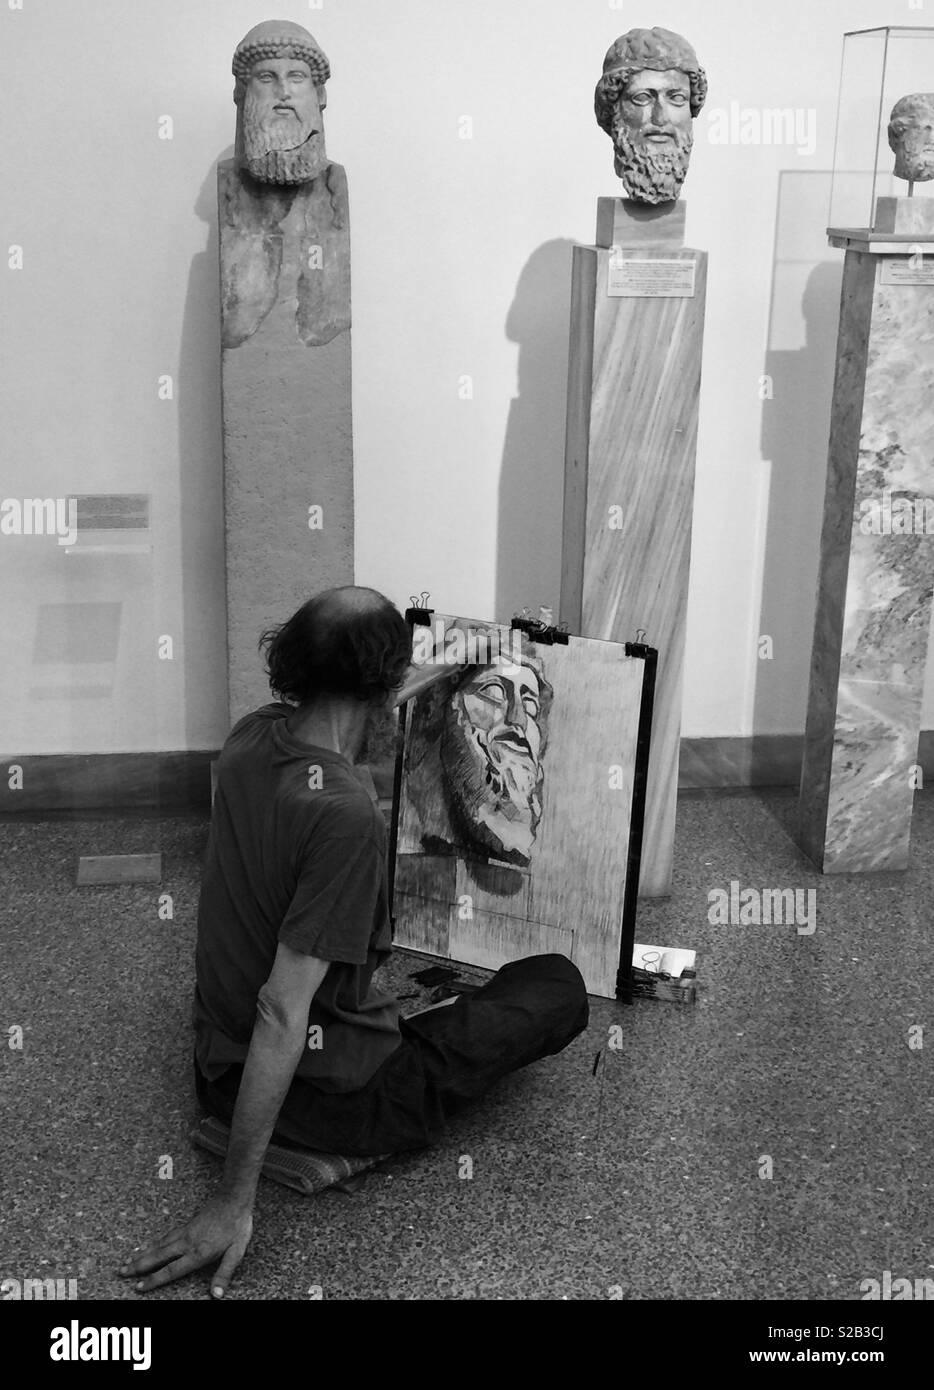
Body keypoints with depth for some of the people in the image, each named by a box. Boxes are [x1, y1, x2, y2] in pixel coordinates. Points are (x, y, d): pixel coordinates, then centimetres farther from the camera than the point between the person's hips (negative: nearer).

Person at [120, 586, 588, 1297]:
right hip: (332, 1097, -8)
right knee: (560, 985, 5)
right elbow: (282, 1012, -30)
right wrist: (235, 1201, -25)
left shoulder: (254, 734, -6)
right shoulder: (345, 814, -31)